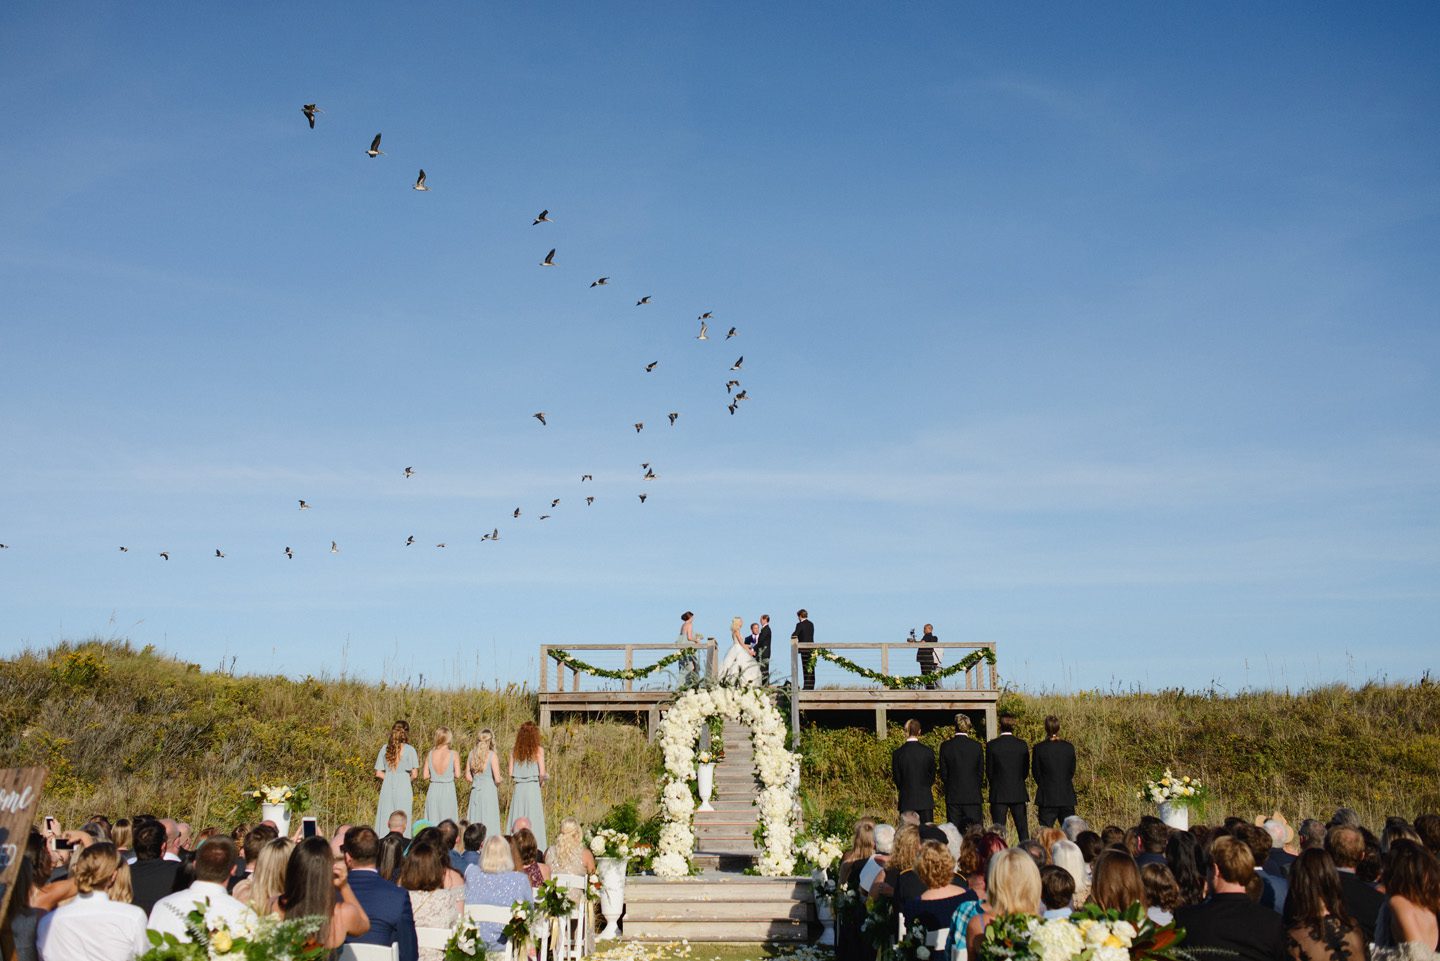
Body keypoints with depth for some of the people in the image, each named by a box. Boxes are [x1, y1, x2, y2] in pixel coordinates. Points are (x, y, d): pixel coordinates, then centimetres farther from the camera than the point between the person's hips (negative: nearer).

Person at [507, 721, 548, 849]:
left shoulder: (514, 750, 4)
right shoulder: (538, 750, -5)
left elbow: (511, 773, 4)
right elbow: (542, 773, -9)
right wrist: (541, 782, 10)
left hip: (519, 788, 3)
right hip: (533, 787, -3)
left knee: (517, 822, 8)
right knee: (533, 820, 1)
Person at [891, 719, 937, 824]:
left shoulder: (897, 753, -6)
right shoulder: (928, 751, -4)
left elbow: (896, 778, 3)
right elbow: (932, 777, 5)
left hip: (906, 800, 0)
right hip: (925, 799, 0)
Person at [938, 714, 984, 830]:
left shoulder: (946, 746, -5)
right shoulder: (977, 746, -3)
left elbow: (943, 773, 1)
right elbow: (981, 772, 4)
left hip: (953, 796, 0)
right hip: (973, 796, 0)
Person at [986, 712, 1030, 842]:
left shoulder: (992, 745, -8)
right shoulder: (1022, 745, -2)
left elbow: (989, 772, -2)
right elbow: (1026, 771, 5)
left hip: (999, 793, -2)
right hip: (1019, 793, 2)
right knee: (1023, 829, 8)